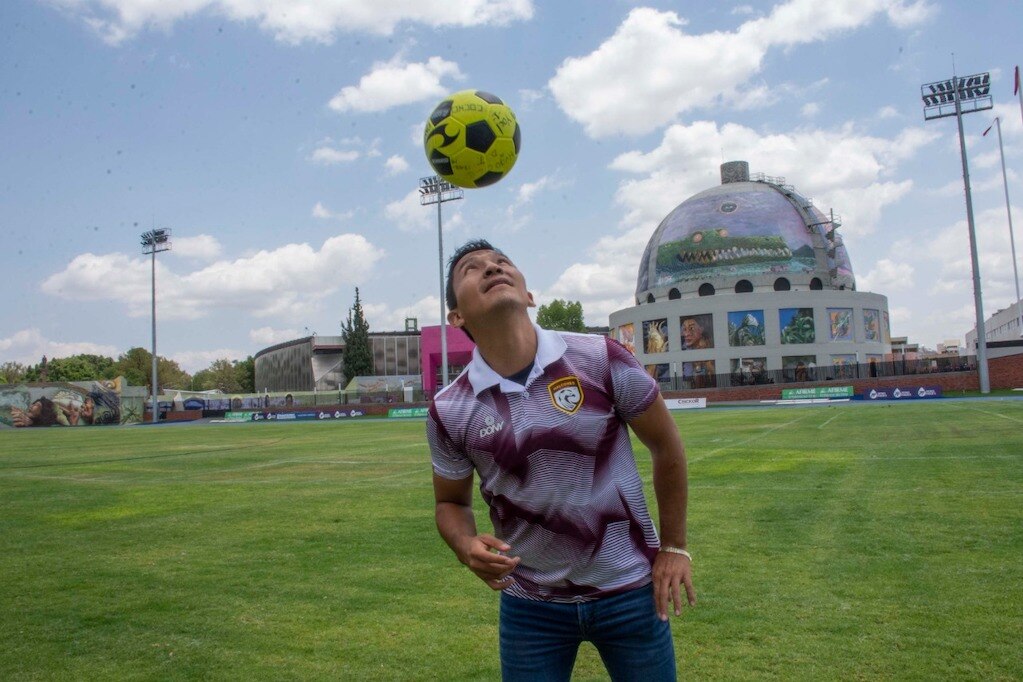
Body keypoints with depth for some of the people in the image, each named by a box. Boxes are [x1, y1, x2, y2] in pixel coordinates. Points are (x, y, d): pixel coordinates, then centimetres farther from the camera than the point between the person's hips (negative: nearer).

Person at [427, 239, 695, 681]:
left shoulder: (601, 360, -14)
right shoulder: (448, 411, -11)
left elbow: (666, 447, -1)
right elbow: (451, 502, 5)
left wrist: (674, 546, 1)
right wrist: (467, 546, -16)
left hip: (629, 588, 0)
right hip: (529, 603, 1)